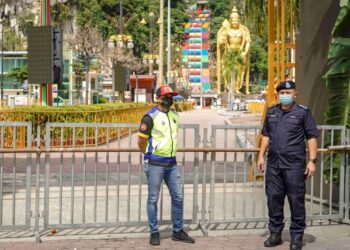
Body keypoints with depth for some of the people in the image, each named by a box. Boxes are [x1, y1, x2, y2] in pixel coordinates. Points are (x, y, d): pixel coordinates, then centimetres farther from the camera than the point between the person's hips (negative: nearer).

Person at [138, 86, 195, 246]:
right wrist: (150, 155, 7)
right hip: (155, 164, -6)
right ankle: (154, 233, 11)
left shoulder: (174, 115, 11)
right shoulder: (151, 116, -11)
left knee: (178, 197, 8)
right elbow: (141, 141, -7)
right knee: (153, 199, 2)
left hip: (171, 163, 7)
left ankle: (178, 231, 19)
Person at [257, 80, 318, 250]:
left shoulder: (303, 112, -1)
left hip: (294, 165, -5)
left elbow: (312, 137, -3)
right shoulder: (271, 112, 13)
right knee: (274, 199, 9)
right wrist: (261, 155, 13)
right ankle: (275, 234, 21)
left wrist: (312, 160, -10)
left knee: (296, 201, 1)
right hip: (273, 164, 5)